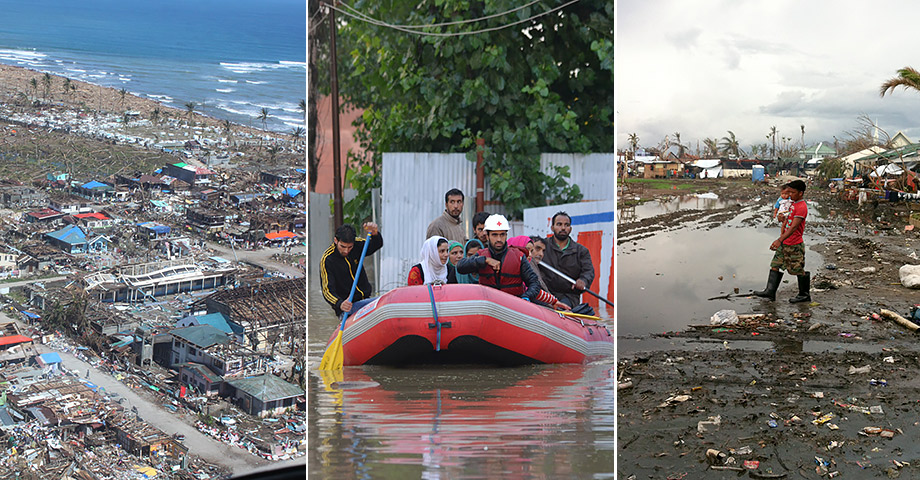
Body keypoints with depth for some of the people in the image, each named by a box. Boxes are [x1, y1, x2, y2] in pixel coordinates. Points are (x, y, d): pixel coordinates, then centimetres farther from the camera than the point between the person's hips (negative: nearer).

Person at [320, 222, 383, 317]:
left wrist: (375, 234, -33)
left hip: (365, 300, 6)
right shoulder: (327, 260, -11)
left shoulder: (356, 245, 3)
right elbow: (327, 290, -17)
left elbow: (377, 244, -8)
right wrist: (340, 304, -37)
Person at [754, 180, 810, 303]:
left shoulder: (801, 207, -21)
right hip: (785, 243, 9)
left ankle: (805, 295, 17)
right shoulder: (793, 203, 11)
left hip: (794, 246, -9)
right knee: (775, 265, 6)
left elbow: (793, 227, -30)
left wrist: (780, 240, -37)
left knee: (798, 271, 3)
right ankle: (770, 291, 8)